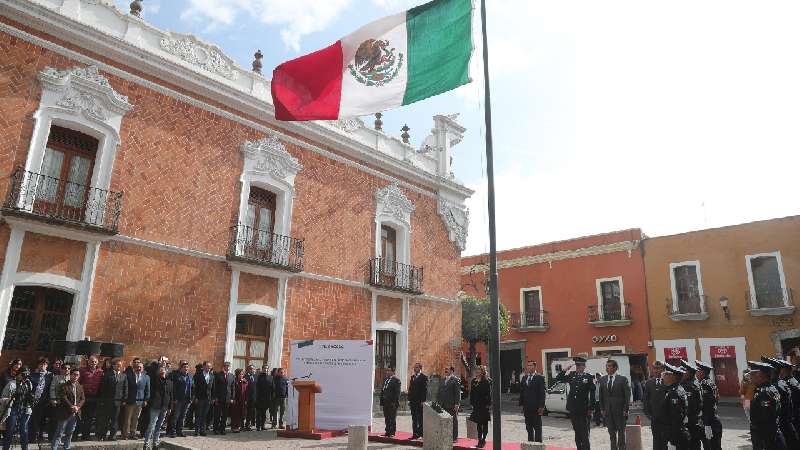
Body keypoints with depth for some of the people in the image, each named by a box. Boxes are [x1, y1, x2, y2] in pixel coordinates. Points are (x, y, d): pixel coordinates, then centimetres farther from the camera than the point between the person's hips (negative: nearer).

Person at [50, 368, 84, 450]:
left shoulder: (80, 387, 12)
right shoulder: (64, 386, -6)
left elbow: (83, 399, 9)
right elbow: (63, 398, -15)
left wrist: (78, 406, -9)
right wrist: (71, 407, -19)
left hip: (75, 414, 6)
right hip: (65, 413, -6)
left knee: (69, 433, 14)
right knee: (59, 433, -2)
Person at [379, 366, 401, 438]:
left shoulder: (396, 380, -6)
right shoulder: (385, 379, 15)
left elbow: (397, 392, -11)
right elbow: (382, 391, 16)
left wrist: (396, 402, -16)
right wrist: (381, 401, 11)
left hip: (392, 402, -7)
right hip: (385, 402, 7)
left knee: (392, 418, 0)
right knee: (386, 418, 11)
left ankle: (392, 432, 7)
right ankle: (387, 431, 19)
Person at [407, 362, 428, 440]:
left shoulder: (424, 377, -6)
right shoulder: (412, 377, 15)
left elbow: (425, 389, -11)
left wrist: (423, 400, -16)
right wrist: (409, 400, 11)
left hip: (420, 401, -7)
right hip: (413, 401, 7)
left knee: (420, 418, -3)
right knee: (414, 418, 9)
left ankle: (421, 433, 5)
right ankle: (415, 434, 14)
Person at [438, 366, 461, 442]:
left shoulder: (455, 380, -5)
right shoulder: (443, 381, 17)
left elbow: (458, 392, -10)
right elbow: (440, 392, 19)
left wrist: (457, 404, -15)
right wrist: (439, 403, 12)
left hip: (452, 405, -6)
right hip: (443, 405, 6)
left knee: (453, 421, 2)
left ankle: (454, 437, 9)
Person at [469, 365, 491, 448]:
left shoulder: (486, 381, -10)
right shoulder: (474, 381, 7)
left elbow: (488, 394, -13)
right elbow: (472, 393, 10)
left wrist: (488, 404, -17)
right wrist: (472, 403, 6)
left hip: (484, 405, -6)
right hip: (476, 405, 6)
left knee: (484, 423, 5)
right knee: (478, 423, 11)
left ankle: (483, 440, 13)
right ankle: (480, 440, 18)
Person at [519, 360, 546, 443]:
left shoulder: (539, 378, -6)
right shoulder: (524, 378, 11)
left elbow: (542, 393, -9)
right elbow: (521, 391, 12)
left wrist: (541, 406, -14)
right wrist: (521, 404, 6)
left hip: (536, 407, -5)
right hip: (527, 407, 6)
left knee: (537, 427, 2)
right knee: (528, 427, 12)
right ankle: (530, 441, 21)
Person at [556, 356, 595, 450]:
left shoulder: (589, 378, -5)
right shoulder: (571, 375, 8)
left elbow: (592, 394, -5)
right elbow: (558, 379, 9)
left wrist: (590, 409, -8)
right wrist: (565, 370, -3)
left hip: (584, 410, -4)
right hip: (573, 409, 5)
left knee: (584, 433, -1)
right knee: (577, 432, 14)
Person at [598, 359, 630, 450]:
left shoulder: (622, 379, -5)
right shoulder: (602, 380, 7)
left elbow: (627, 395, -6)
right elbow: (601, 396, 9)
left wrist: (625, 410, -10)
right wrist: (602, 409, 3)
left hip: (620, 411, -3)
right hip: (608, 411, 3)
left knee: (621, 432, 7)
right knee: (611, 433, 9)